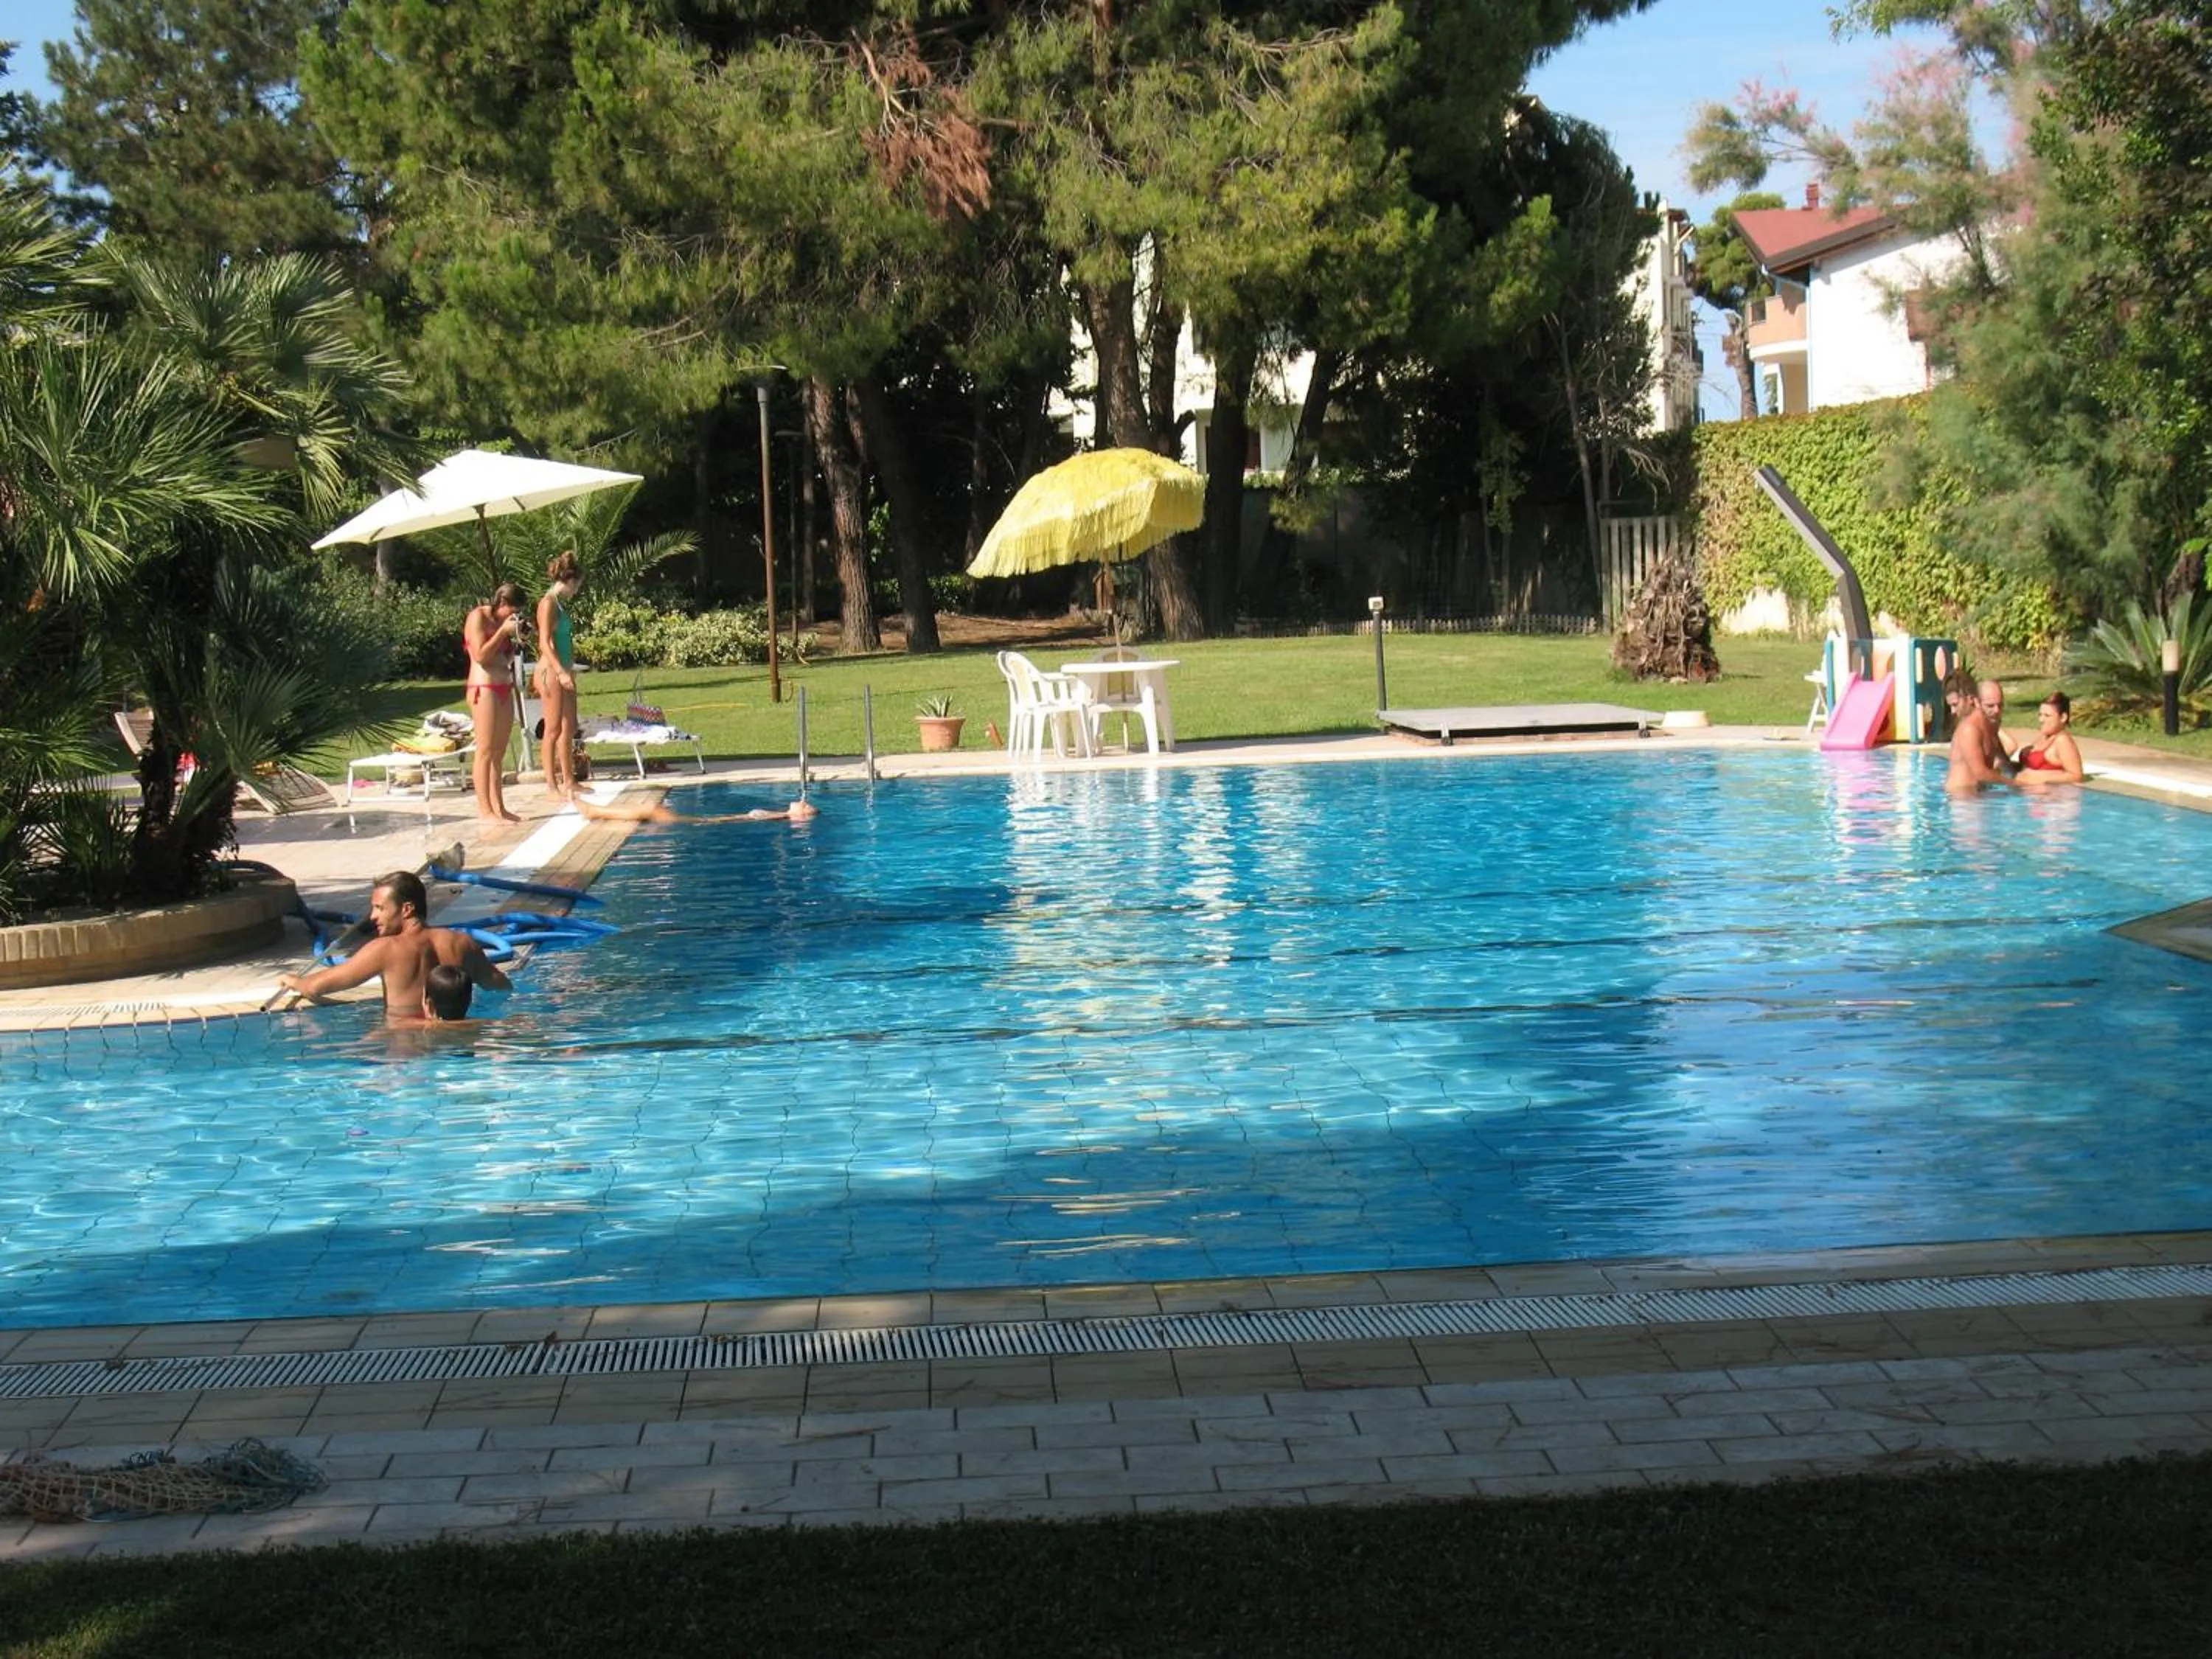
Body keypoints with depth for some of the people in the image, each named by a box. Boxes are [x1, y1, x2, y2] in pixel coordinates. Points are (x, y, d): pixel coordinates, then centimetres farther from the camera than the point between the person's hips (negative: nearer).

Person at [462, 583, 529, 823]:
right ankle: (485, 809, -8)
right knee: (486, 751, -8)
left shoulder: (502, 622, 16)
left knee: (499, 753, 8)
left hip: (504, 689, 8)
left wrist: (517, 640, 5)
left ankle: (499, 808, 10)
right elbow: (481, 655, -15)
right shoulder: (478, 617, -6)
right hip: (485, 687, -8)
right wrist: (504, 631, -14)